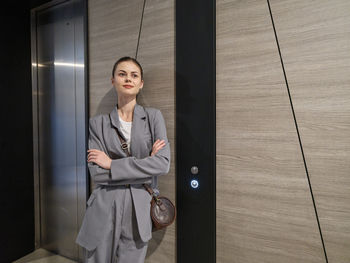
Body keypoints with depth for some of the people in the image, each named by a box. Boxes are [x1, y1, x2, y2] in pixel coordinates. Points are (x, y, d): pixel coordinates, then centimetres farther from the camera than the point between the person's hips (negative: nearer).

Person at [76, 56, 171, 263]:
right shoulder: (99, 123, 0)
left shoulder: (153, 116, -1)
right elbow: (97, 173, -8)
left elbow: (163, 164, -13)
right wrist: (145, 164, -13)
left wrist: (112, 164, -12)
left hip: (138, 210, 0)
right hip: (104, 209, 1)